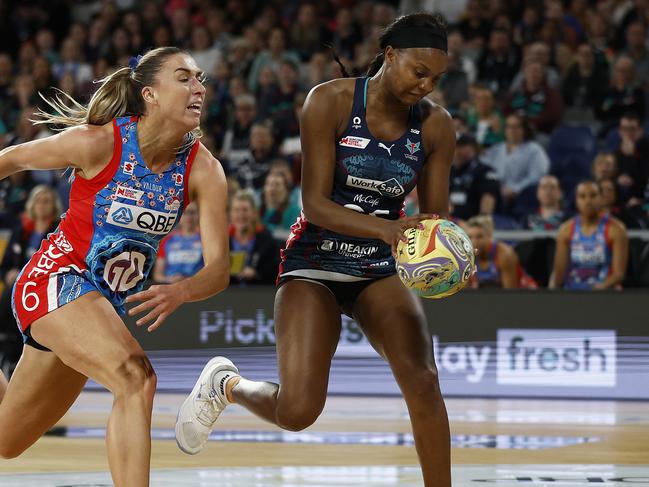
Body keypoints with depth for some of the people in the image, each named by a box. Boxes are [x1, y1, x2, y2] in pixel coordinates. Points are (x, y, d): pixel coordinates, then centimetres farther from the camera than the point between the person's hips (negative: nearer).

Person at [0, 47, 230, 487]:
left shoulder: (203, 170, -11)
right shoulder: (99, 142, -19)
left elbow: (218, 269, -15)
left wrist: (179, 293, -36)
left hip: (110, 301, 6)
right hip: (58, 280, -6)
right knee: (136, 378, -32)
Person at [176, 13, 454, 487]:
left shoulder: (436, 126, -3)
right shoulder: (330, 102, -15)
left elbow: (436, 215, 1)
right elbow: (315, 203, -20)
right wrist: (387, 228, -35)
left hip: (380, 270, 3)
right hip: (314, 265, -3)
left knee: (423, 381, -22)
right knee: (298, 410, -15)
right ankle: (226, 383, 20)